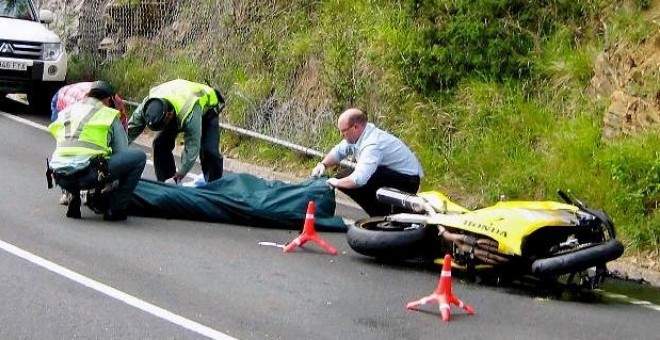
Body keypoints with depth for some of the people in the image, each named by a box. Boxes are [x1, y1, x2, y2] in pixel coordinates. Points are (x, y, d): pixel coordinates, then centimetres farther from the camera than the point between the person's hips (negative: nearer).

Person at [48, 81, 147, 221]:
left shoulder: (66, 112, 28)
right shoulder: (109, 115, 14)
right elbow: (122, 152, 15)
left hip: (61, 179, 6)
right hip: (87, 175, -6)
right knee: (139, 157, 7)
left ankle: (74, 200, 18)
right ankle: (115, 209, 6)